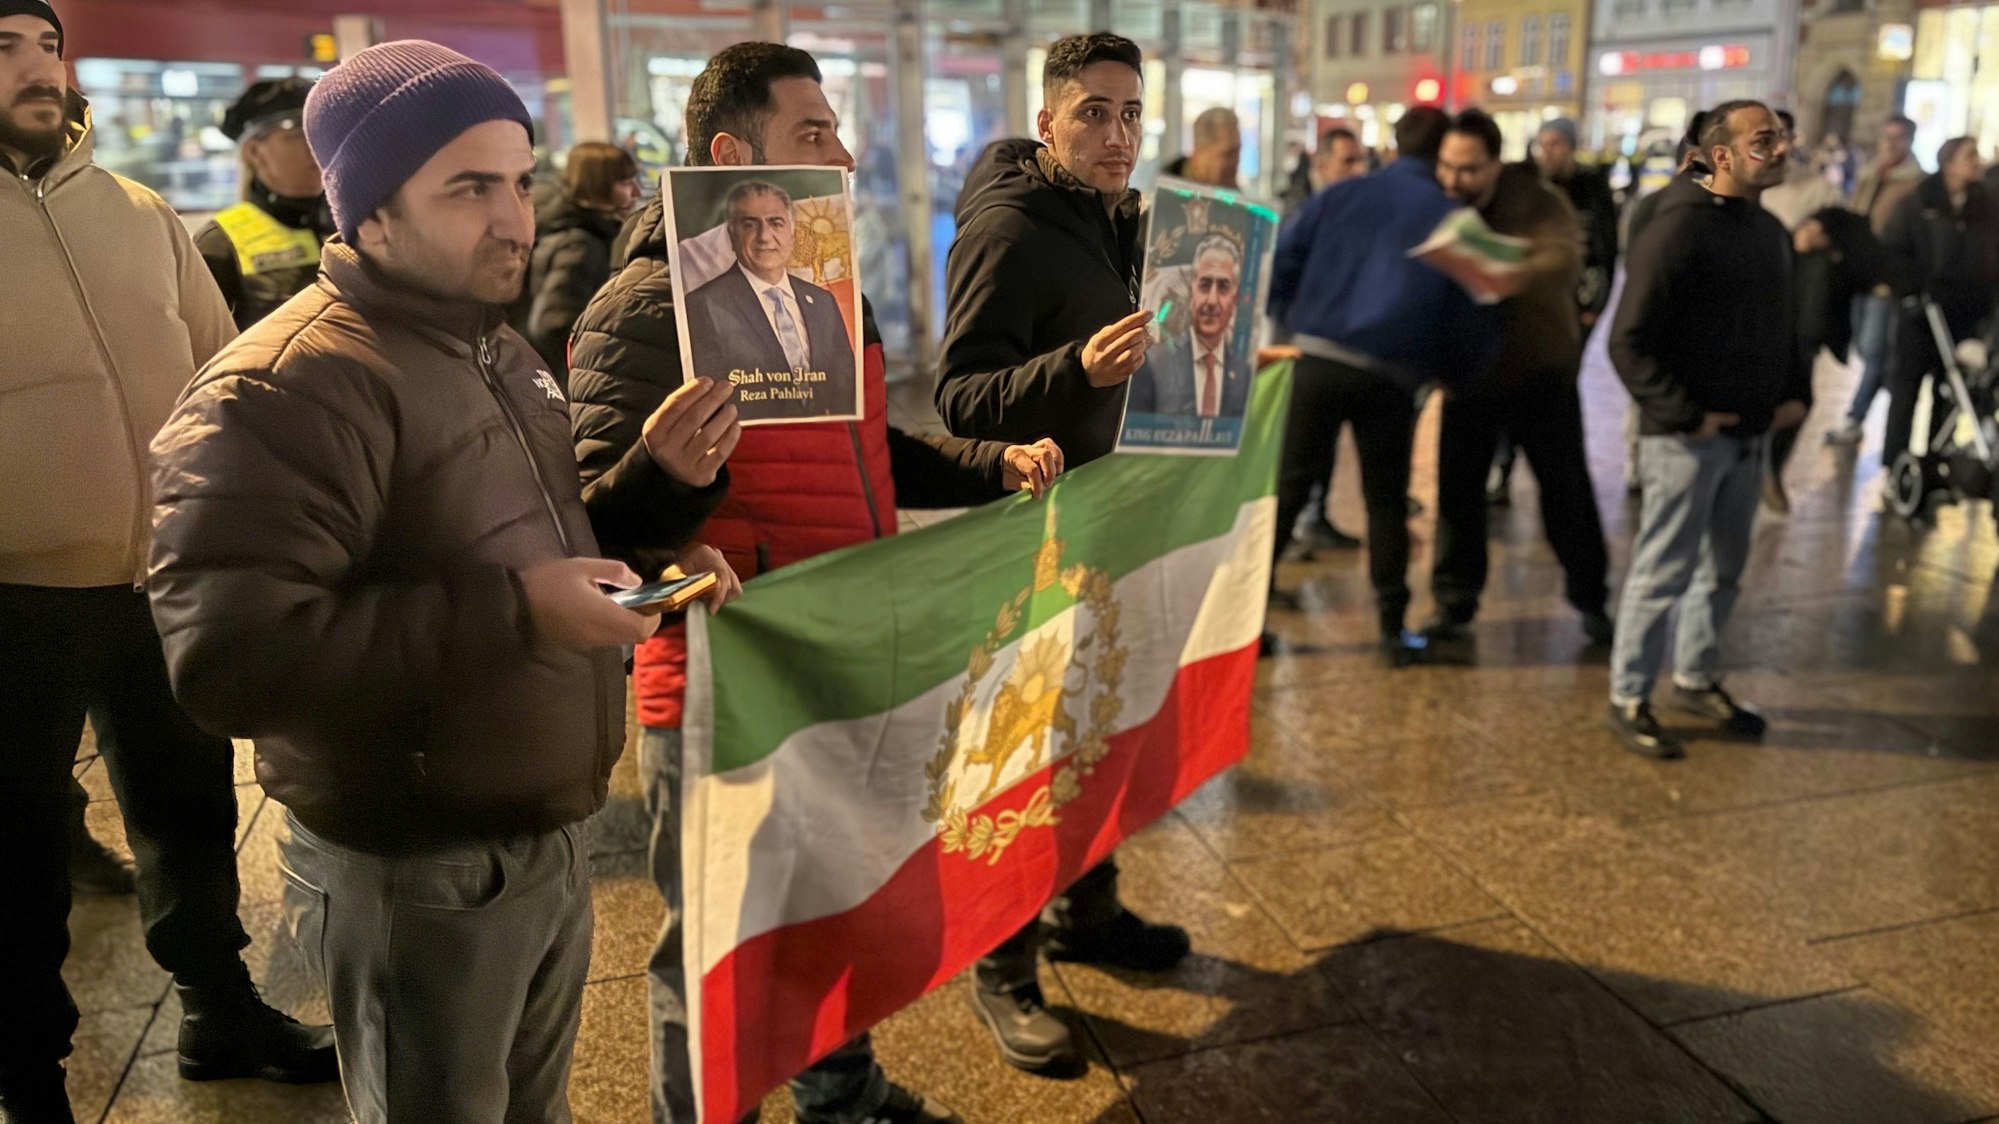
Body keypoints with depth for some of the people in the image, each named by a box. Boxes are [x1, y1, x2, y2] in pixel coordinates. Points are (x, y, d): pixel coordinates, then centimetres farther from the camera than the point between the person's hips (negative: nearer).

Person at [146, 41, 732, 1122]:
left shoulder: (497, 351, 10)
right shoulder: (280, 389, -21)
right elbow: (228, 659, -30)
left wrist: (661, 481, 1)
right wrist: (512, 615, -30)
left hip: (551, 836, 8)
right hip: (418, 878, -8)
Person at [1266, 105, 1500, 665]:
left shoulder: (1341, 195, 9)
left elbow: (1280, 265, 4)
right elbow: (1474, 320, 4)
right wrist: (1452, 367, 19)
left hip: (1317, 360, 1)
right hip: (1391, 377, -1)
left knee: (1288, 483, 10)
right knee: (1387, 500, 11)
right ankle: (1393, 627, 14)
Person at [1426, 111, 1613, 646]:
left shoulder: (1538, 203, -15)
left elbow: (1563, 260, -33)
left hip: (1540, 370, -2)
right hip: (1467, 372, 2)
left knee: (1566, 488, 7)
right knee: (1457, 488, 2)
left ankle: (1591, 599, 22)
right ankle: (1454, 601, 16)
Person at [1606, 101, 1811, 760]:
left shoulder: (1770, 231, 11)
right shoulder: (1677, 230, -15)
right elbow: (1630, 342, -18)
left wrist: (1796, 393, 8)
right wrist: (1682, 414, -20)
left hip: (1749, 435, 8)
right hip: (1687, 438, -8)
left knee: (1723, 570, 17)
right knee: (1663, 573, -1)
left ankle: (1697, 680, 33)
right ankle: (1629, 700, 12)